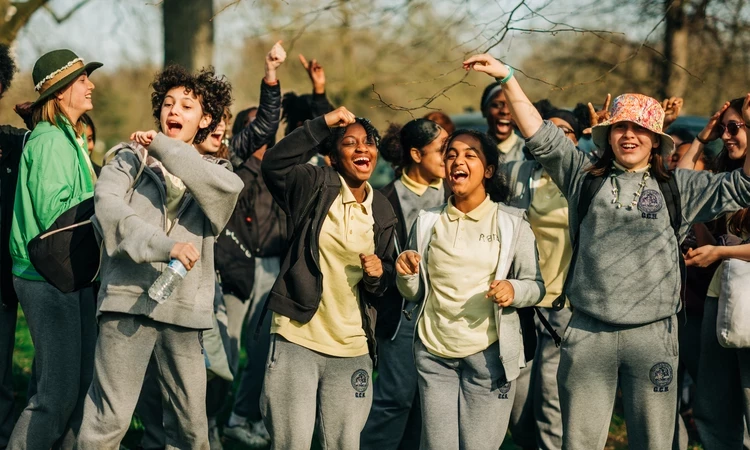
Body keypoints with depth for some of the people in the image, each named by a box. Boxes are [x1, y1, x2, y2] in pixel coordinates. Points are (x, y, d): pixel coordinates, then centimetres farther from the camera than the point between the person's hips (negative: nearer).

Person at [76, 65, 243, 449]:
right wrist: (164, 246, -23)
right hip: (129, 300, -3)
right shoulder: (130, 159, 11)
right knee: (109, 419, -10)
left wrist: (162, 146, -9)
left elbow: (229, 187, -9)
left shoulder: (210, 170, 17)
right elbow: (107, 207, -9)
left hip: (183, 306, 3)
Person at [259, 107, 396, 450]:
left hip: (352, 349, 4)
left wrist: (378, 274, -6)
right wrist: (323, 124, -21)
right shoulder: (316, 186, -2)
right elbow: (274, 163, -21)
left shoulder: (382, 211, 11)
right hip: (297, 340, -4)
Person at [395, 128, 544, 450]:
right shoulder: (428, 222, 9)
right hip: (434, 354, 2)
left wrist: (514, 290, -20)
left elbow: (536, 286, 1)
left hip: (489, 354, -2)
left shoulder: (512, 223, 1)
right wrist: (406, 274, -10)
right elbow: (414, 294, 12)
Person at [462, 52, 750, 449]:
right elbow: (540, 136, 7)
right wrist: (507, 78, 2)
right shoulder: (586, 176, 9)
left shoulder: (676, 188, 7)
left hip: (652, 333, 0)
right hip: (588, 332, 1)